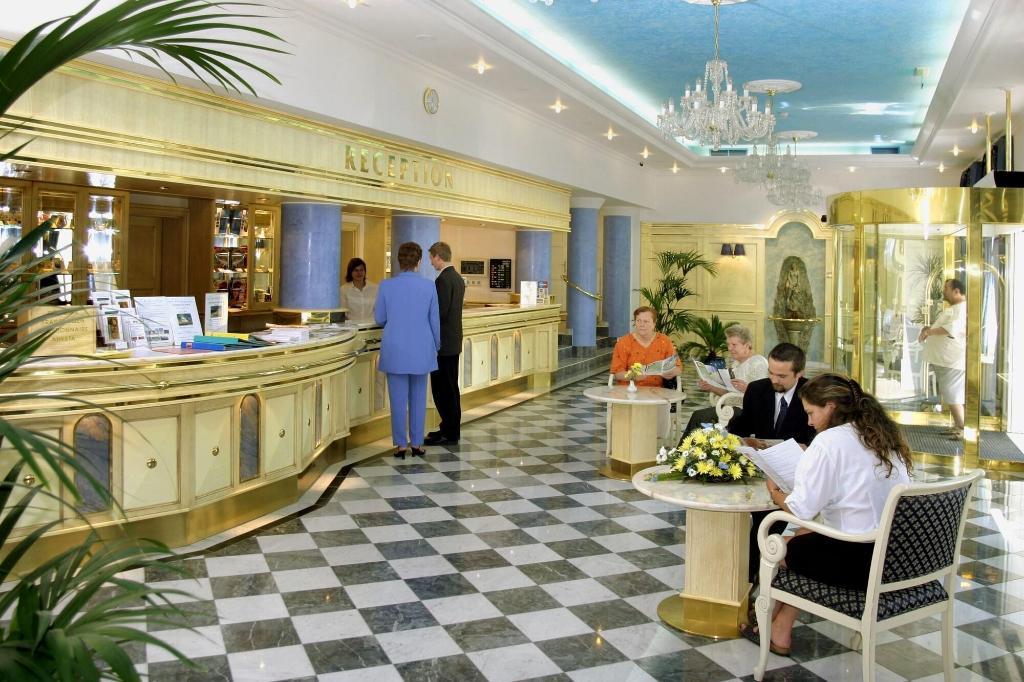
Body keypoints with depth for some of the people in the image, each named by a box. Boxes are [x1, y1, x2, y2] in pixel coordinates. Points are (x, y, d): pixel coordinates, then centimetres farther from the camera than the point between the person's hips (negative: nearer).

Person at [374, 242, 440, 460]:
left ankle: (401, 445, 9)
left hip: (395, 350, -1)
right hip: (421, 349, 1)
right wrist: (436, 346, 16)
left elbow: (379, 319, 2)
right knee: (418, 397, 10)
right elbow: (434, 320, 1)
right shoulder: (428, 286, -5)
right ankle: (416, 444, 14)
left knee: (398, 398, 5)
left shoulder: (386, 286, -7)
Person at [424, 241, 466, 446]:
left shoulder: (443, 280, -17)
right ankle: (451, 428, 23)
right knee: (450, 387, 15)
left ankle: (449, 433, 1)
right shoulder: (458, 278, 12)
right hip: (454, 341, 10)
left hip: (443, 343, -10)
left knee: (442, 389, -4)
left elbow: (440, 312, -22)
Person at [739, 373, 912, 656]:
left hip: (860, 561, -8)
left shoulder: (830, 441, -14)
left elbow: (801, 509, -14)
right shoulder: (886, 436, 9)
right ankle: (780, 629, 23)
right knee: (804, 536, 23)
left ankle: (778, 634, 34)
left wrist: (775, 492, 6)